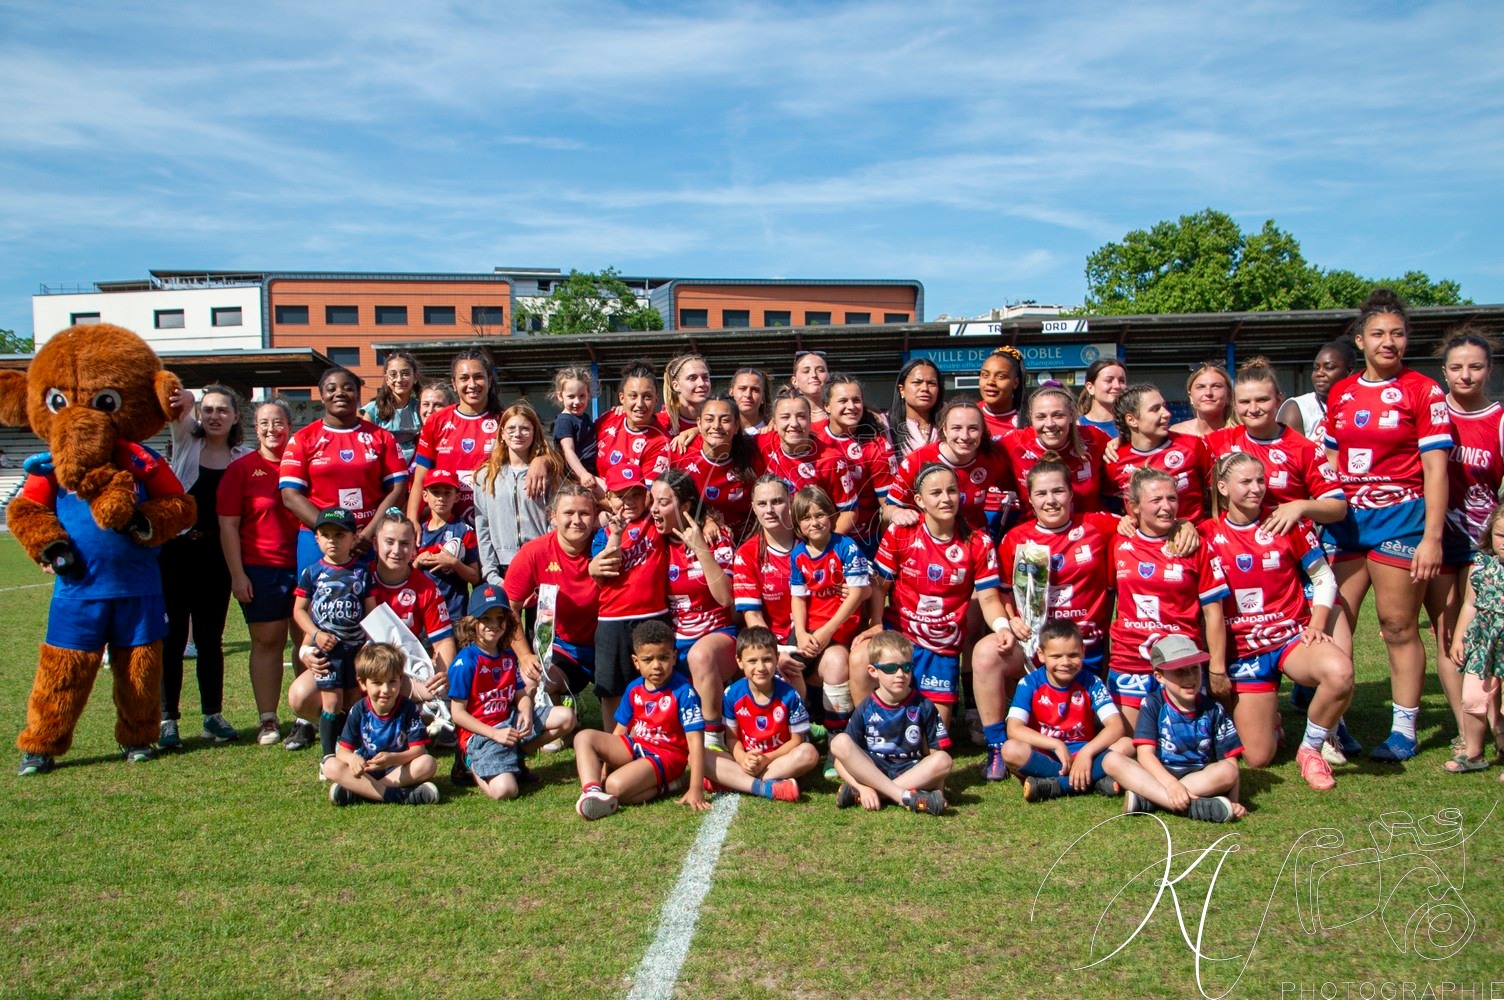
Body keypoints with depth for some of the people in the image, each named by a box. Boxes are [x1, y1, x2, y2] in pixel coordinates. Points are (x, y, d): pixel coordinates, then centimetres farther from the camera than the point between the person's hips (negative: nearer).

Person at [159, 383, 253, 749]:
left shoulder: (244, 458, 4)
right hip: (175, 549, -1)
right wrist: (182, 400, -41)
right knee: (172, 636, 2)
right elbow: (176, 412, -18)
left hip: (214, 554, 1)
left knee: (210, 638, 10)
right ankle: (167, 718, 9)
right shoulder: (186, 438, 3)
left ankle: (213, 715, 19)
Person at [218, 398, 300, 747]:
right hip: (260, 569, -2)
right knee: (267, 641, 3)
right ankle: (268, 720, 11)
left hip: (303, 567, 2)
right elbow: (228, 525, 0)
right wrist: (237, 574, -7)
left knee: (308, 640, 4)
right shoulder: (241, 468, 2)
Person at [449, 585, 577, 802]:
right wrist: (495, 734, -20)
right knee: (505, 791, -26)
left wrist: (526, 713, -14)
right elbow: (457, 713, -14)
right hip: (480, 733, -7)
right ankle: (474, 766, 7)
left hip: (510, 721, 7)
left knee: (566, 717, -4)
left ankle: (515, 754, 3)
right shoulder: (465, 662, -13)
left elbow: (521, 695, 10)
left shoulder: (508, 655, 10)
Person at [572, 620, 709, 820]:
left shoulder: (683, 692, -17)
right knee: (584, 737, -10)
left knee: (616, 786, -31)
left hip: (666, 755, -7)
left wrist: (696, 789, -26)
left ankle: (663, 785, -7)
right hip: (635, 747, 7)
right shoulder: (634, 689, 2)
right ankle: (592, 790, -26)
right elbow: (620, 730, 10)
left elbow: (695, 740, -21)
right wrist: (605, 764, 4)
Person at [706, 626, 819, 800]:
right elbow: (732, 737, 3)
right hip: (746, 761, 1)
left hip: (779, 760, -1)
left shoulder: (789, 695, -10)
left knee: (808, 753, -33)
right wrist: (742, 758, -19)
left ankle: (734, 781, -28)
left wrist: (767, 759, -19)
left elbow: (797, 739, -5)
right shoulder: (732, 694, -5)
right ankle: (767, 788, -35)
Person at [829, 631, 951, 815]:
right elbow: (842, 757, -4)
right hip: (871, 771, 0)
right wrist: (863, 786, -19)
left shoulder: (923, 706, 2)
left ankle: (857, 793, -29)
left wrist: (935, 779, -16)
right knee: (839, 742, -23)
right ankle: (905, 797, -32)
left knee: (943, 760, -29)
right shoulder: (865, 710, 1)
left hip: (911, 773, 0)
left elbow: (935, 753, 2)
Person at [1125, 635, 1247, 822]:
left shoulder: (1213, 710, 2)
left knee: (1227, 771, -31)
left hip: (1201, 778, 2)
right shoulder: (1153, 704, -4)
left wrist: (1233, 801, -16)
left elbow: (1230, 760, -2)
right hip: (1159, 775, -2)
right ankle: (1194, 806, -38)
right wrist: (1171, 784, -30)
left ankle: (1146, 799, -30)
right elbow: (1145, 753, -14)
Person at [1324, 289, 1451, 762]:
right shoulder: (1340, 393, 10)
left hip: (1399, 516, -4)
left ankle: (1404, 732, 14)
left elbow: (1435, 469, -8)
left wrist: (1432, 537, -13)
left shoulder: (1423, 390, -3)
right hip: (1346, 518, 4)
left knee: (1398, 628, 2)